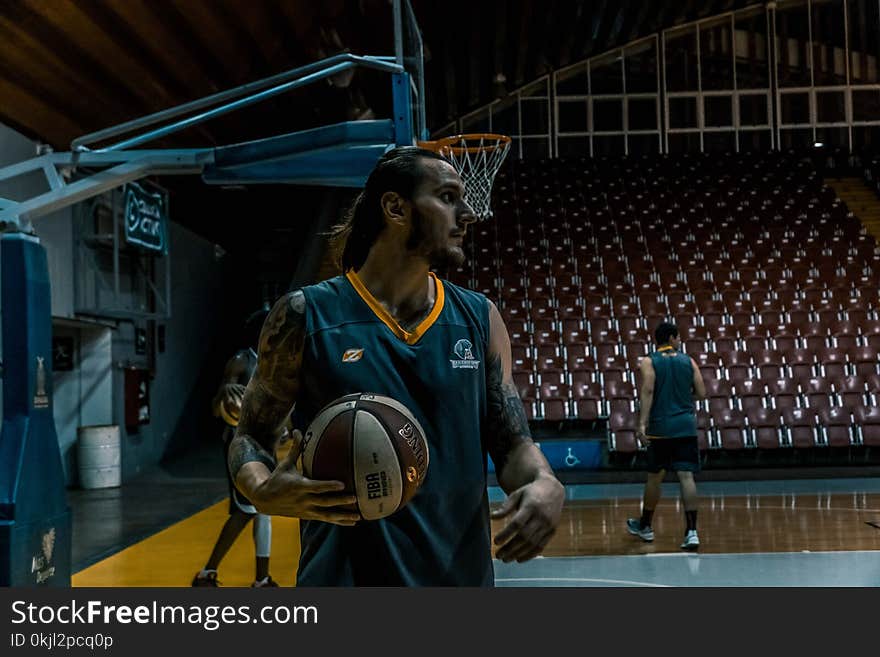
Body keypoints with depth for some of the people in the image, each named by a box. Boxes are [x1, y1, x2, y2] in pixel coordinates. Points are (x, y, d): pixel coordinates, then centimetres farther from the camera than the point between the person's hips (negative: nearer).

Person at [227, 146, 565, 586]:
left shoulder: (479, 319, 2)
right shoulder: (306, 315, -7)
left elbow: (512, 443, 4)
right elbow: (250, 434, 0)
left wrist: (546, 485, -18)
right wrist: (264, 492, -21)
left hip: (460, 574, 4)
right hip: (345, 576, -3)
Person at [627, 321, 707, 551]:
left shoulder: (648, 362, 0)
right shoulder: (689, 361, 7)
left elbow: (647, 391, -14)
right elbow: (701, 393, 5)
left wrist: (642, 424, -19)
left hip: (660, 427, -1)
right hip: (686, 426, 1)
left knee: (655, 476, 12)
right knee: (686, 475, -4)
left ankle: (645, 526, 29)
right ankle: (691, 531, -13)